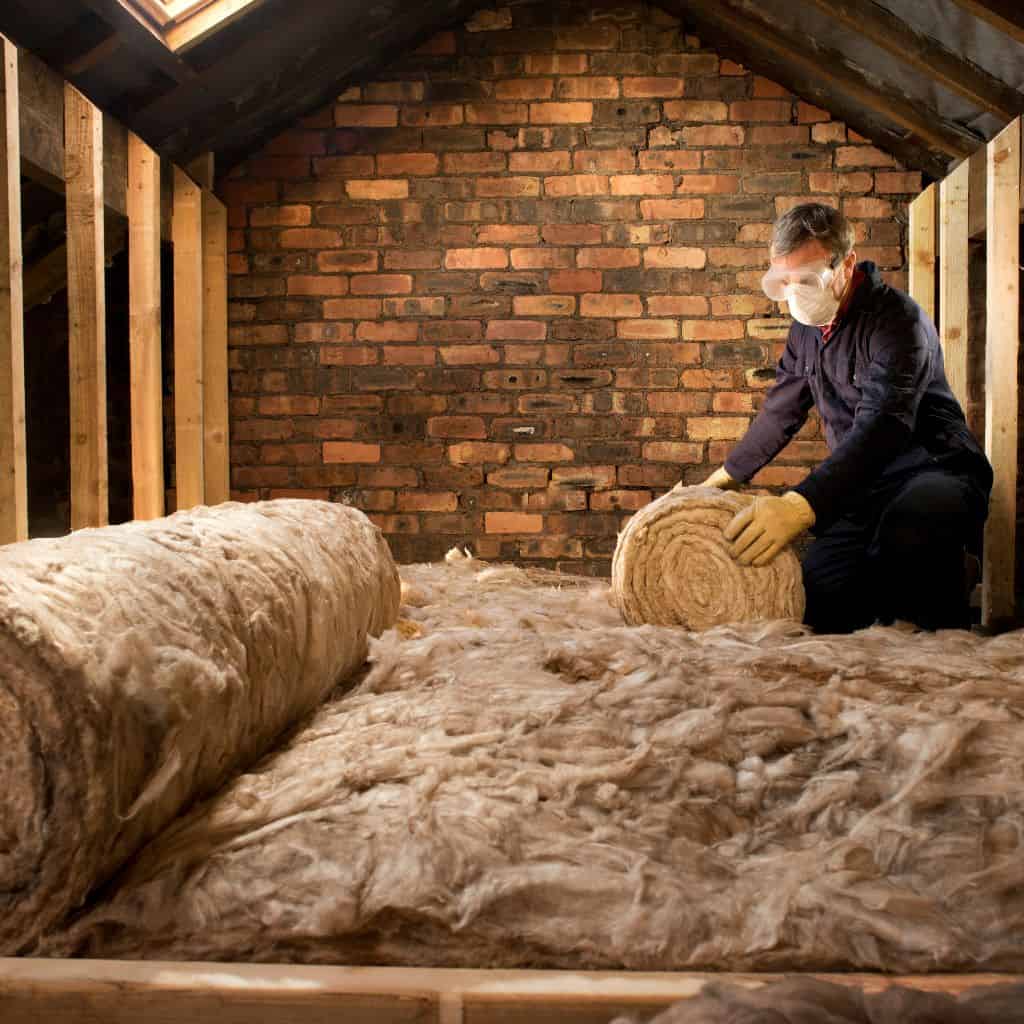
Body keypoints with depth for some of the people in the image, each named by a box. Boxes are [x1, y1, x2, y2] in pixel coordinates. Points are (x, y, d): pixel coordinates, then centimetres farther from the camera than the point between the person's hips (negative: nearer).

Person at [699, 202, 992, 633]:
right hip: (862, 487, 7)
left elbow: (885, 423, -33)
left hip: (933, 472, -7)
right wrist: (722, 478, 26)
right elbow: (779, 413, 24)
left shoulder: (897, 319, -17)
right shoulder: (807, 327, 9)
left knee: (908, 537, -40)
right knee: (815, 596, -12)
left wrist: (802, 504, -47)